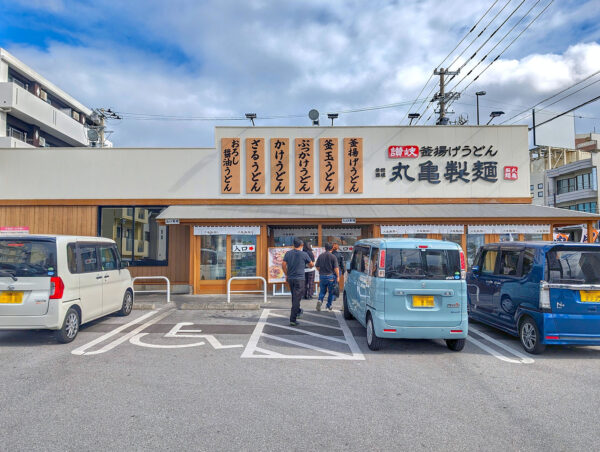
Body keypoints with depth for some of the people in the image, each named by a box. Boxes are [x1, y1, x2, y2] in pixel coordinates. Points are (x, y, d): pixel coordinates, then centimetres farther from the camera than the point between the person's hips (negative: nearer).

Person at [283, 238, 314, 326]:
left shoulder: (288, 253, 2)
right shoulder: (304, 254, -7)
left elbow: (284, 265, 0)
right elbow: (311, 265, 5)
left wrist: (286, 275, 13)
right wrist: (312, 264, 29)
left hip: (290, 278, 5)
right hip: (299, 279, -5)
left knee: (294, 296, 23)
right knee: (296, 298, -5)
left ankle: (297, 311, 41)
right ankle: (292, 319, -9)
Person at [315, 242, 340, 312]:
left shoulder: (320, 256, 1)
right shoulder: (333, 257, -10)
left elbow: (317, 267, 6)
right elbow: (336, 268, -12)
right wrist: (338, 276, 0)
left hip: (322, 276, 3)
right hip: (331, 277, -3)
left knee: (322, 290, 15)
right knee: (331, 292, 11)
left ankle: (320, 300, -10)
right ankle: (329, 306, 16)